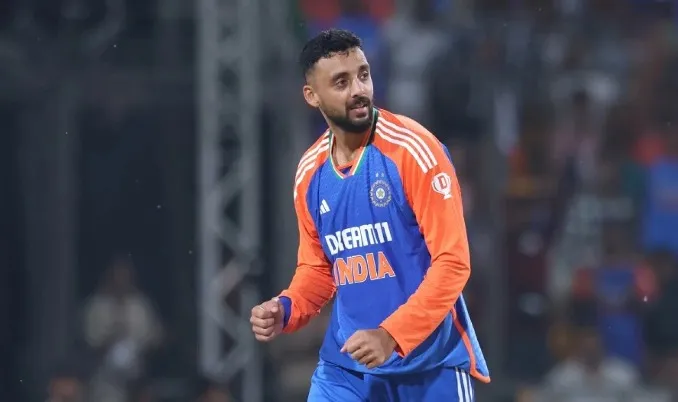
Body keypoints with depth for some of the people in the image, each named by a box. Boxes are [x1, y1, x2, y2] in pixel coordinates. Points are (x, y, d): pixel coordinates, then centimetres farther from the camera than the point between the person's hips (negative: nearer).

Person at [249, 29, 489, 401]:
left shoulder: (414, 150, -13)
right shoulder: (310, 173, 4)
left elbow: (452, 262, -16)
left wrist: (391, 336, -25)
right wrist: (285, 310, -5)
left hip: (431, 363, -4)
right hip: (346, 365, 4)